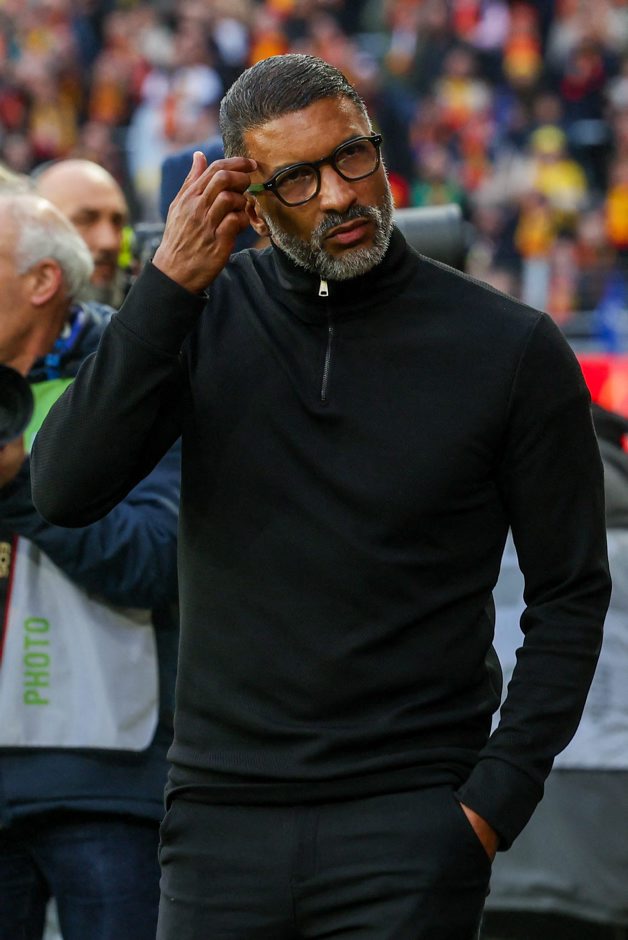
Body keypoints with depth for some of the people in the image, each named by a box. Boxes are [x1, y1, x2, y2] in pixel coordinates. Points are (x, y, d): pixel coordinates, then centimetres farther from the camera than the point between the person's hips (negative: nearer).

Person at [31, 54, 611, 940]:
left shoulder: (510, 348, -3)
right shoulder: (207, 318, 3)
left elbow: (570, 596, 2)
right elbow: (66, 491, -9)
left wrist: (496, 799, -7)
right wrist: (168, 285, -15)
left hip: (408, 825, -2)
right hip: (222, 811, 2)